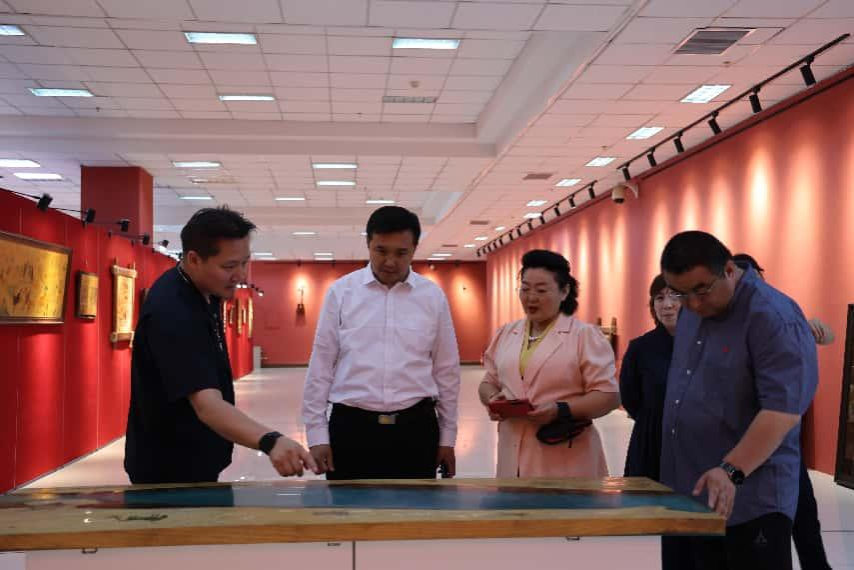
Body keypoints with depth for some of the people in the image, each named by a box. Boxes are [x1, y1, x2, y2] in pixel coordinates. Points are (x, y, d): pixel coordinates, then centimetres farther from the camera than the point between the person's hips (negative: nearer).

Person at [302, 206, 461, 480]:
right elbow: (321, 366, 1)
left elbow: (446, 371, 8)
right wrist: (317, 434, -2)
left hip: (415, 429, 1)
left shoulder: (433, 296, 3)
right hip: (351, 427, -1)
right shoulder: (341, 292, 0)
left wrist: (447, 437, 9)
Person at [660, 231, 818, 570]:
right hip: (690, 493, 8)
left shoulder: (774, 318, -18)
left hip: (751, 499, -8)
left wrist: (732, 471, -31)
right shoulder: (692, 313, 9)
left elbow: (783, 409, -25)